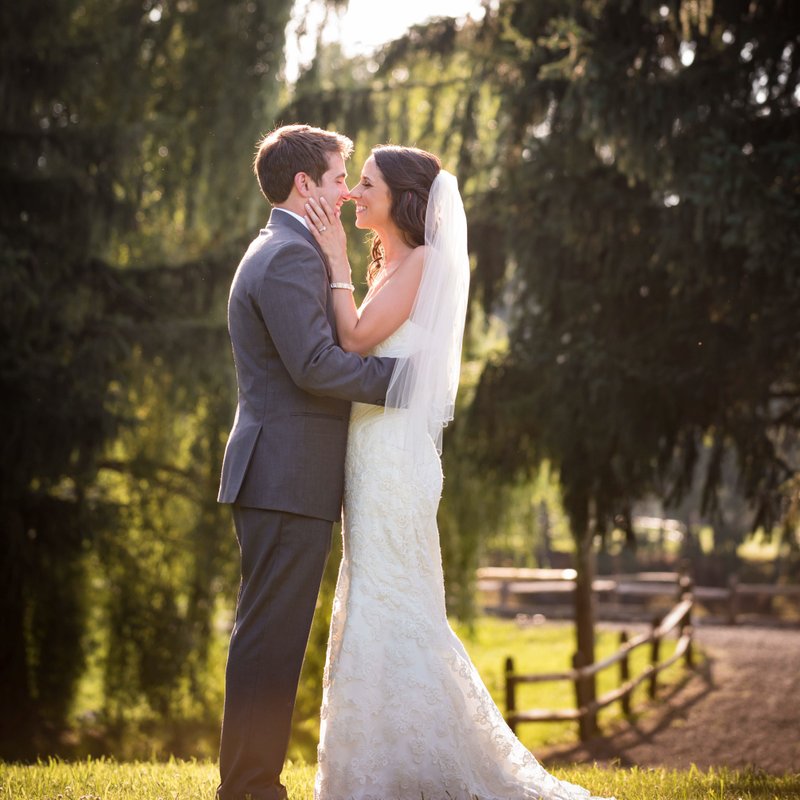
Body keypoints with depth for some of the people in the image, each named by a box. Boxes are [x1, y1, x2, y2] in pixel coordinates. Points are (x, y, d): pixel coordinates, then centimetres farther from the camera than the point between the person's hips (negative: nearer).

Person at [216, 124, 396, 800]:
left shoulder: (278, 252, 22)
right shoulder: (292, 255, -12)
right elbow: (316, 365, -21)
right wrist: (403, 373, -13)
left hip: (277, 476, 11)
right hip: (289, 476, -11)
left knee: (272, 636, 14)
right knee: (272, 636, -7)